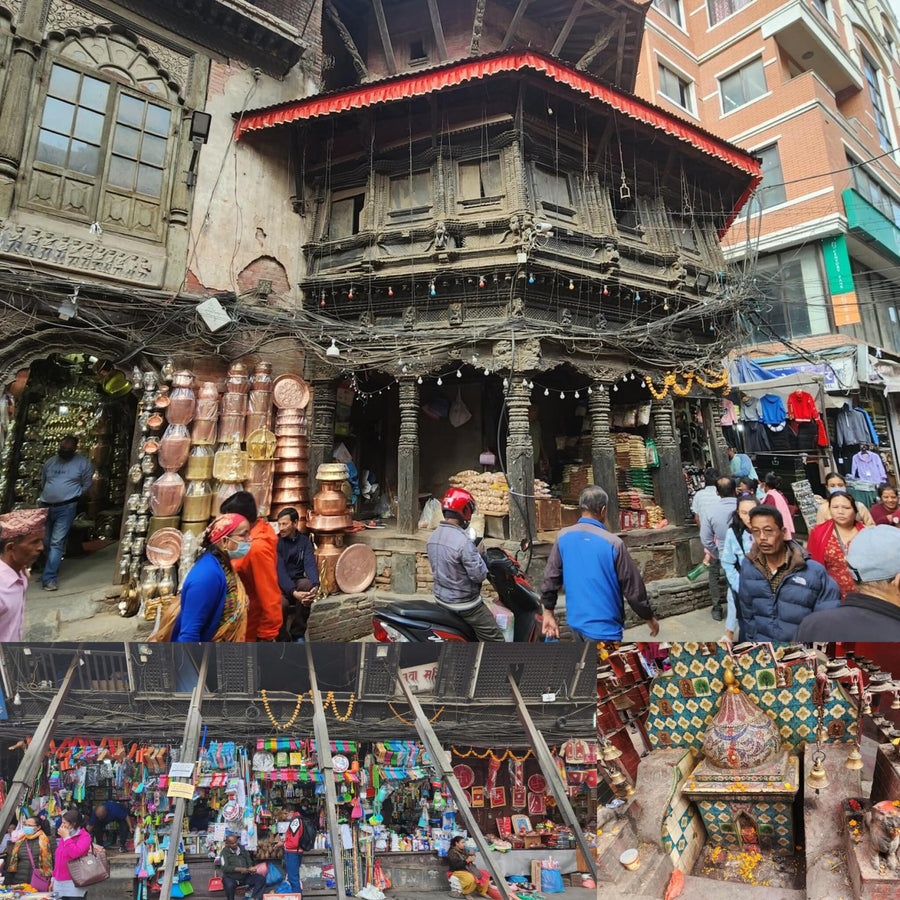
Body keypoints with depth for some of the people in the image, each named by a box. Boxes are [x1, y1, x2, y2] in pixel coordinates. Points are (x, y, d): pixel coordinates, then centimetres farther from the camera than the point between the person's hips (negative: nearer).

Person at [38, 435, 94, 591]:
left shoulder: (83, 463, -4)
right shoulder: (50, 462, 11)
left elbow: (86, 485, 0)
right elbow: (43, 482, 24)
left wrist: (72, 496, 0)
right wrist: (47, 496, 16)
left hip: (66, 508, -6)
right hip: (45, 507, 6)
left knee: (57, 543, -11)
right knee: (45, 542, 15)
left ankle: (49, 578, -10)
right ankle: (52, 570, 31)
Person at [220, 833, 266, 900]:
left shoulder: (243, 849, 8)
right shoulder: (225, 852, -5)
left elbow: (249, 862, 11)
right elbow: (225, 868, -14)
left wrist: (251, 868, -12)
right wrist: (239, 869, -24)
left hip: (245, 877, 4)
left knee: (261, 879, -17)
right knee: (229, 885, -39)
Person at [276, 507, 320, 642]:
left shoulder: (305, 541, 2)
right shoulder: (275, 542, -8)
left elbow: (310, 564, -12)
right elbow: (280, 571, -19)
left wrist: (315, 585, -34)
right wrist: (293, 592, -35)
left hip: (297, 582, 3)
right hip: (279, 584, -2)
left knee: (307, 584, -32)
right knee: (282, 604, -35)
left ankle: (298, 634, -16)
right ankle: (284, 640, -7)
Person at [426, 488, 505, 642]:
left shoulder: (433, 536, -1)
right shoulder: (463, 541, -28)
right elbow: (479, 575, -23)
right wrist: (479, 555, -6)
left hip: (441, 598, 9)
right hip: (464, 604, -8)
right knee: (495, 639, 2)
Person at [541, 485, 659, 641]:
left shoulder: (563, 537, -4)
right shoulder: (613, 543, -17)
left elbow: (551, 577, 1)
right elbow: (633, 587, -9)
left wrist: (548, 612, 11)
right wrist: (650, 617, 7)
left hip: (575, 621, 5)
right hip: (603, 627, -5)